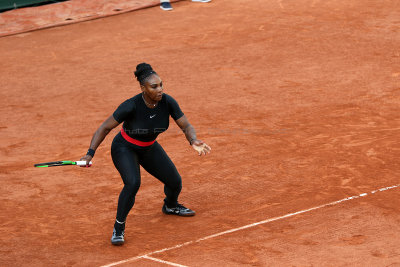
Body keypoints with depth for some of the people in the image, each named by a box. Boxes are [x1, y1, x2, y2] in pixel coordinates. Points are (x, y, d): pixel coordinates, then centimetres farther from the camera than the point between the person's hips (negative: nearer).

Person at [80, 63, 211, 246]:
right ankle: (118, 227, -13)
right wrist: (90, 153, -32)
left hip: (149, 148, 5)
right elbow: (105, 128, -24)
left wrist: (193, 141, -36)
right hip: (125, 148, -5)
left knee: (175, 182, 6)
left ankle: (170, 206, 44)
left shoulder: (167, 102, -23)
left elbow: (186, 126, -14)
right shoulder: (131, 106, -33)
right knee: (133, 183, -31)